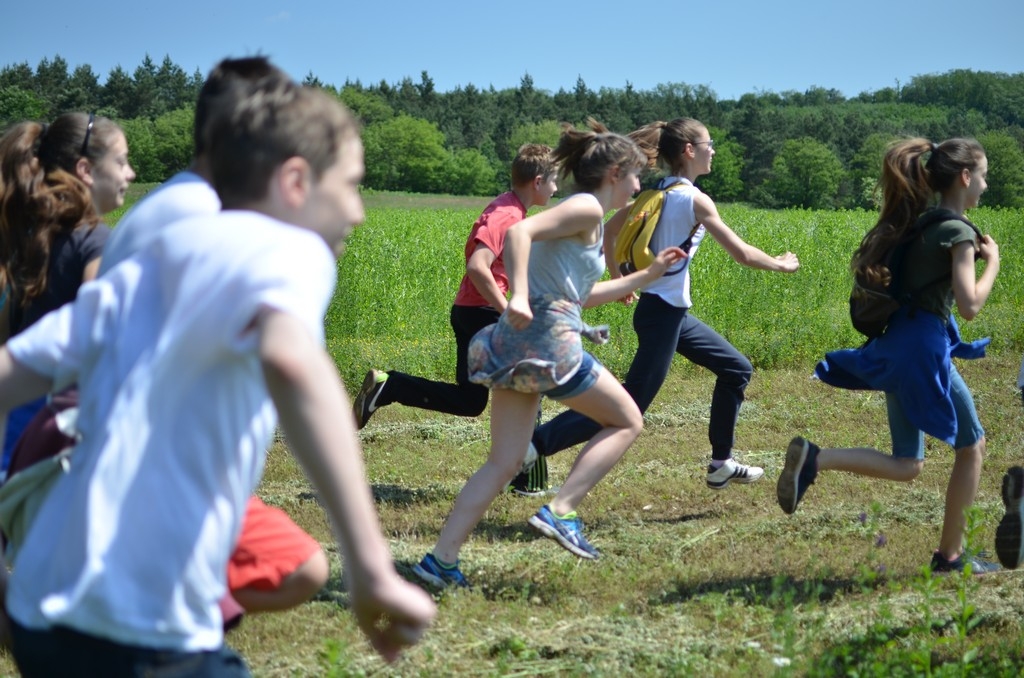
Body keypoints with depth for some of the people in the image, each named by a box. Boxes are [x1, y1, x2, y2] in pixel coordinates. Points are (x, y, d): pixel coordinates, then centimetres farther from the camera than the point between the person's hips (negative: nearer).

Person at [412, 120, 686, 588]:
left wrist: (647, 276, 37)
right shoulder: (588, 209, -5)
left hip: (516, 343, 9)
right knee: (627, 422, 8)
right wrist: (520, 295, -30)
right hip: (548, 341, -9)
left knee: (503, 463, 7)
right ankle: (560, 512, -3)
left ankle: (442, 558, -1)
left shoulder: (582, 211, 24)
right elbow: (519, 231, -20)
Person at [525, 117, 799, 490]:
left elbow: (608, 231, 14)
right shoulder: (694, 199, -16)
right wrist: (781, 264, 3)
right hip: (663, 313, -10)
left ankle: (721, 464, 23)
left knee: (736, 369, 18)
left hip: (671, 311, 10)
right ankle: (534, 444, -13)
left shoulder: (656, 192, 7)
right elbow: (741, 253, -14)